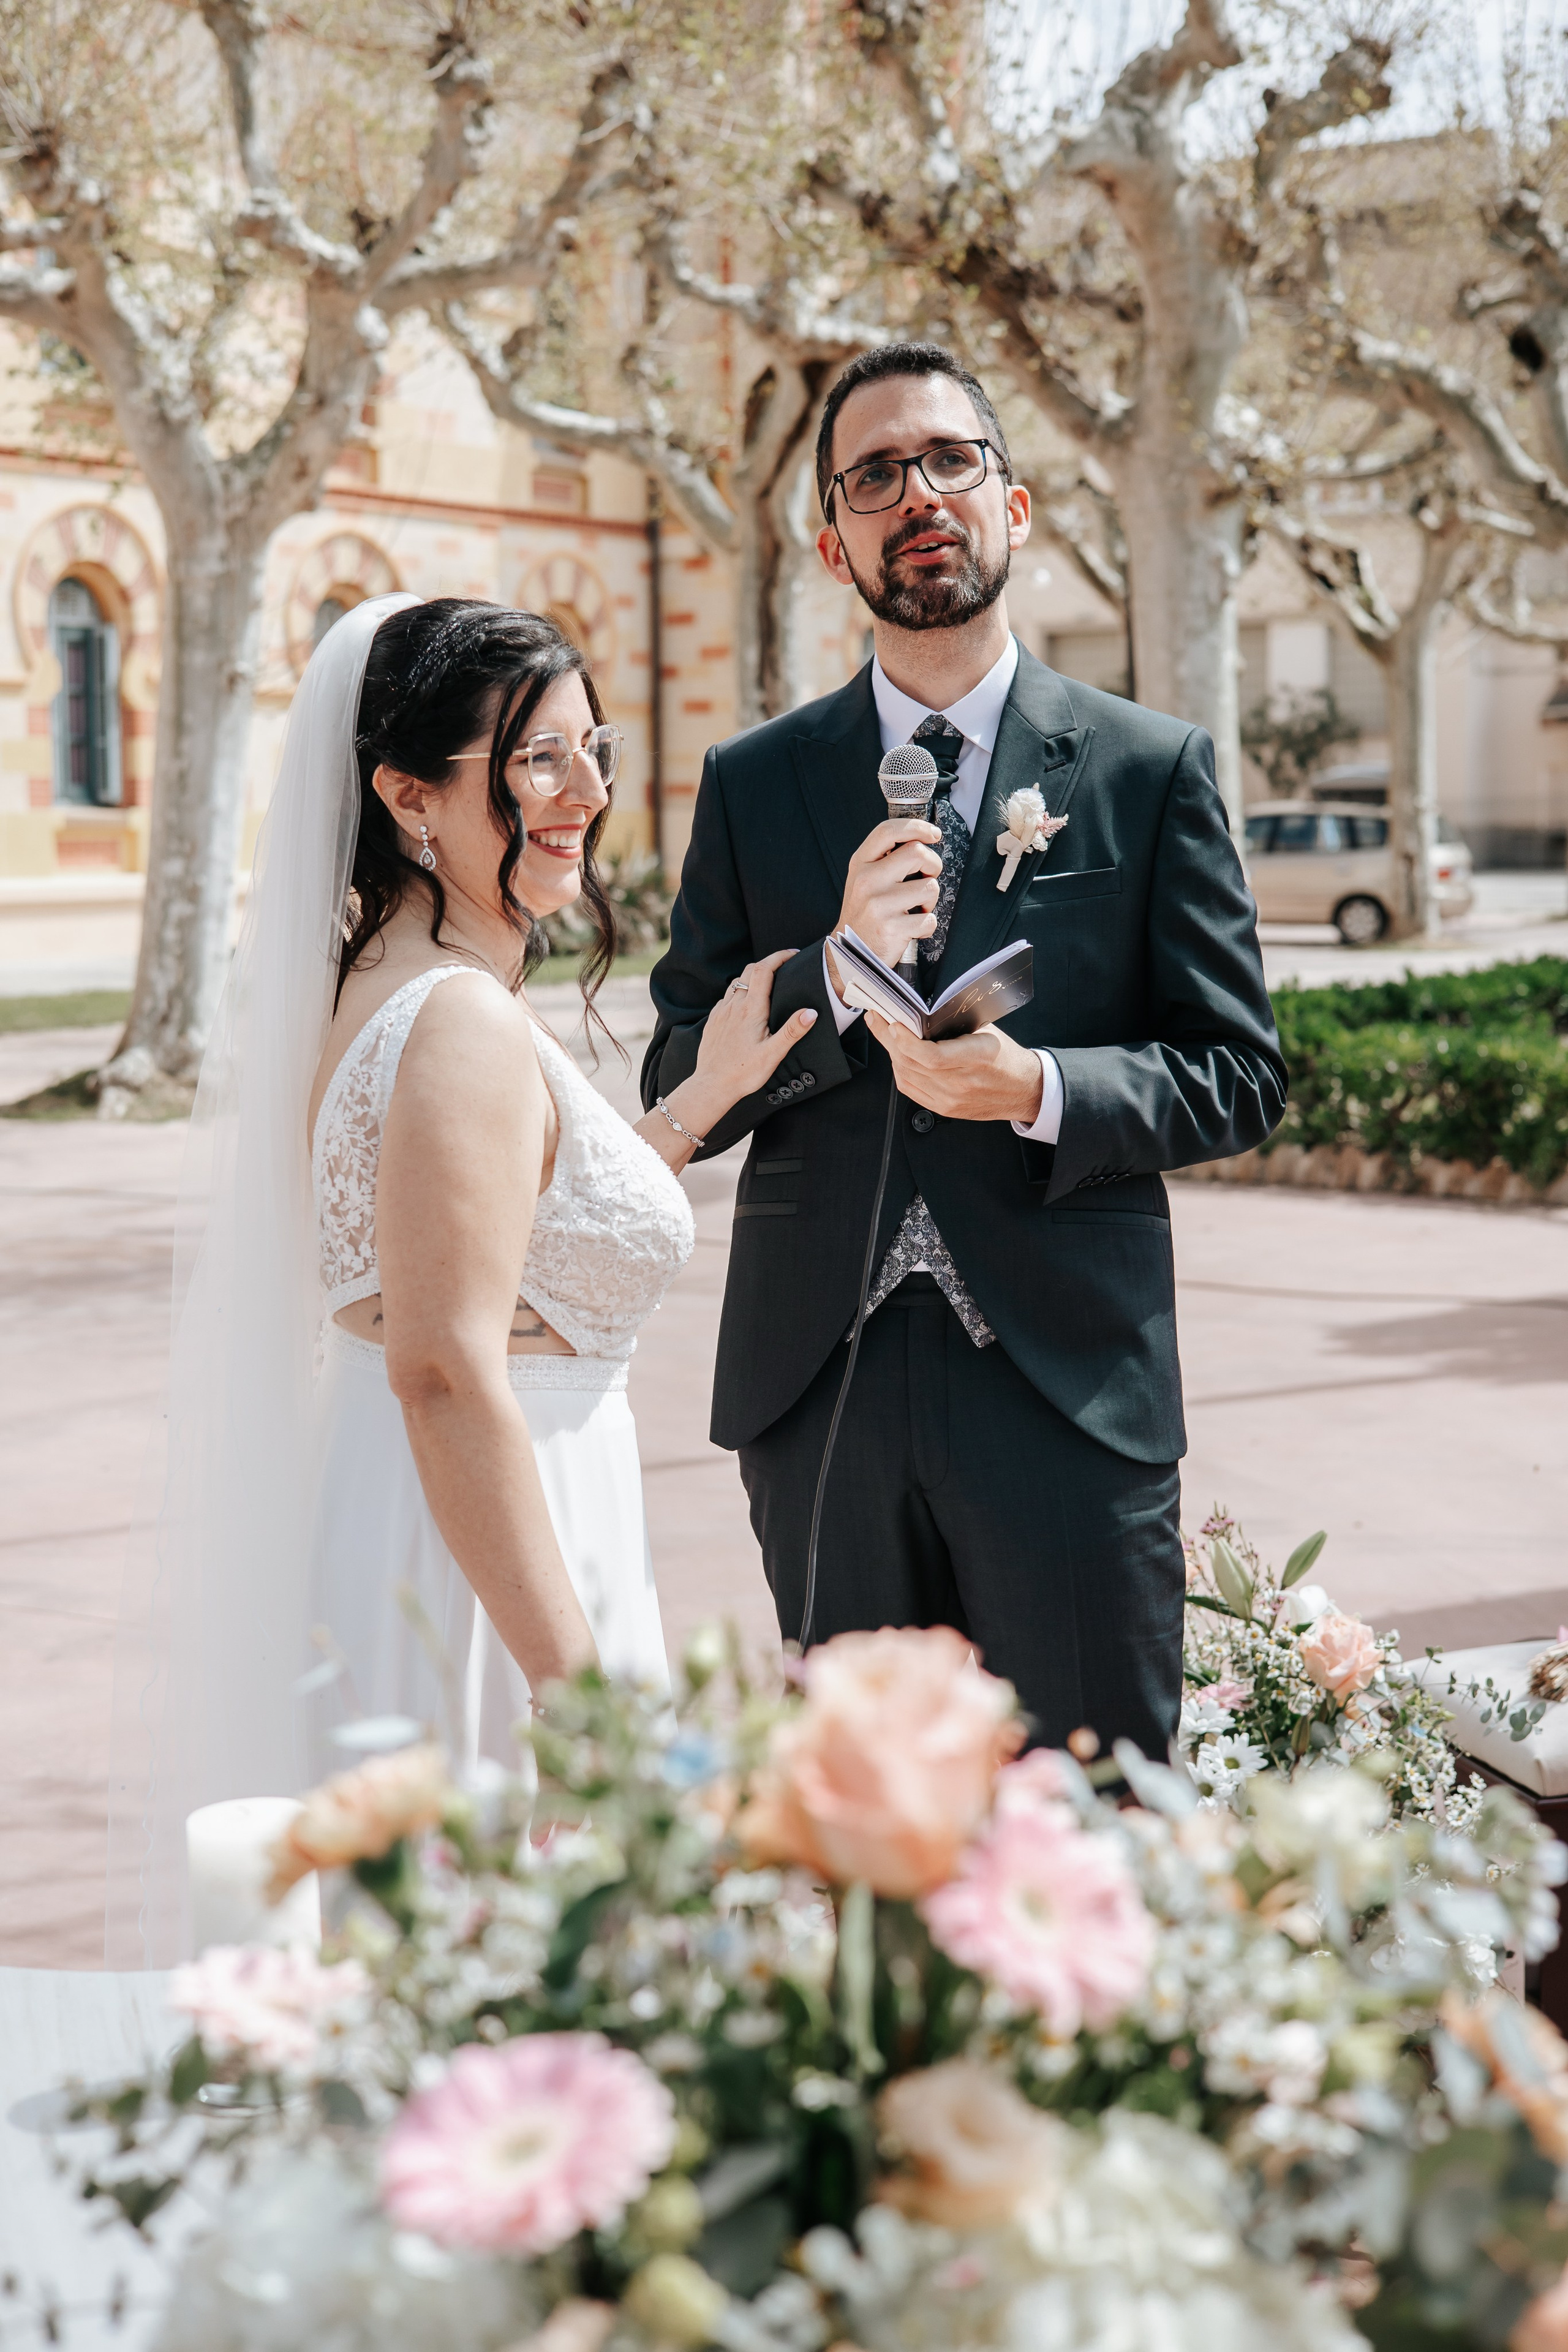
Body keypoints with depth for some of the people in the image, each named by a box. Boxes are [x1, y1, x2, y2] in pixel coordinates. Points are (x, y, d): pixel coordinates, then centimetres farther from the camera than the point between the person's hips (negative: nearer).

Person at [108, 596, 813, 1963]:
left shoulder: (376, 985, 11)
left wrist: (701, 1101, 18)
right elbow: (448, 1373, -25)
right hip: (480, 1568, -10)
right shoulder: (467, 1026, -19)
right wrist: (582, 1689, -24)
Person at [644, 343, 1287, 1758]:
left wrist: (1039, 1090, -15)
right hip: (821, 1388, 2)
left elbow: (1239, 1075, 3)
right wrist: (835, 976, -13)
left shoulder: (1154, 770, 3)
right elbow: (679, 1091, 5)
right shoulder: (753, 785, 8)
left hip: (1069, 1381, -2)